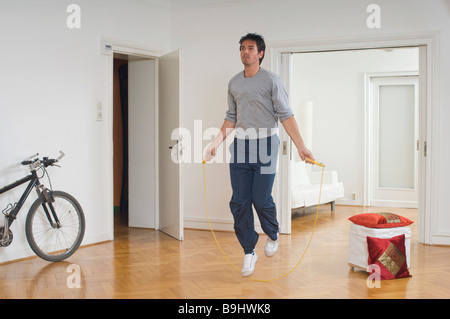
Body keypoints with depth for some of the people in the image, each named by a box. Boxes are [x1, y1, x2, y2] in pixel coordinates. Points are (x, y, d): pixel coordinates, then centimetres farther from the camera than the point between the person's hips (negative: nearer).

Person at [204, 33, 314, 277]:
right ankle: (249, 252, 15)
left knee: (261, 199, -6)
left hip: (265, 146, -4)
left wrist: (301, 147, -12)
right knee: (239, 202, 1)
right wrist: (215, 143, 14)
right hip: (240, 147, 4)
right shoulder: (234, 83, 13)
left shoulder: (271, 80, -2)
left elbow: (285, 116, -6)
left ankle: (272, 236, 25)